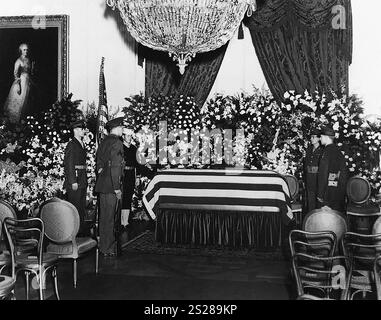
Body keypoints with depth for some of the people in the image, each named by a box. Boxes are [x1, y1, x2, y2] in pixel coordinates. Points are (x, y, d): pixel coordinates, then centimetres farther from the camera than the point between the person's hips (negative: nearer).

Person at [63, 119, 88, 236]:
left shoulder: (81, 145, 16)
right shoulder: (71, 145, -10)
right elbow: (69, 164, -15)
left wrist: (84, 180, 14)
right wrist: (73, 181, -20)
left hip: (82, 181, 9)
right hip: (75, 180, -9)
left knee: (82, 207, 13)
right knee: (75, 207, -4)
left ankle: (82, 230, 22)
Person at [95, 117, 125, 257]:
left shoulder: (103, 141, 13)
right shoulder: (117, 143, -14)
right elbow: (115, 167, -19)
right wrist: (117, 188, -17)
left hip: (102, 185, 9)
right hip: (111, 186, -9)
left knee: (104, 217, 16)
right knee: (110, 218, -2)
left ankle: (104, 245, 26)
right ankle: (108, 249, 5)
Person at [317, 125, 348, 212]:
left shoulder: (327, 151, -13)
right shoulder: (338, 151, 10)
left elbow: (323, 174, -17)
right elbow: (344, 173, 13)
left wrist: (320, 194, -15)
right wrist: (342, 191, 18)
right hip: (338, 192, 8)